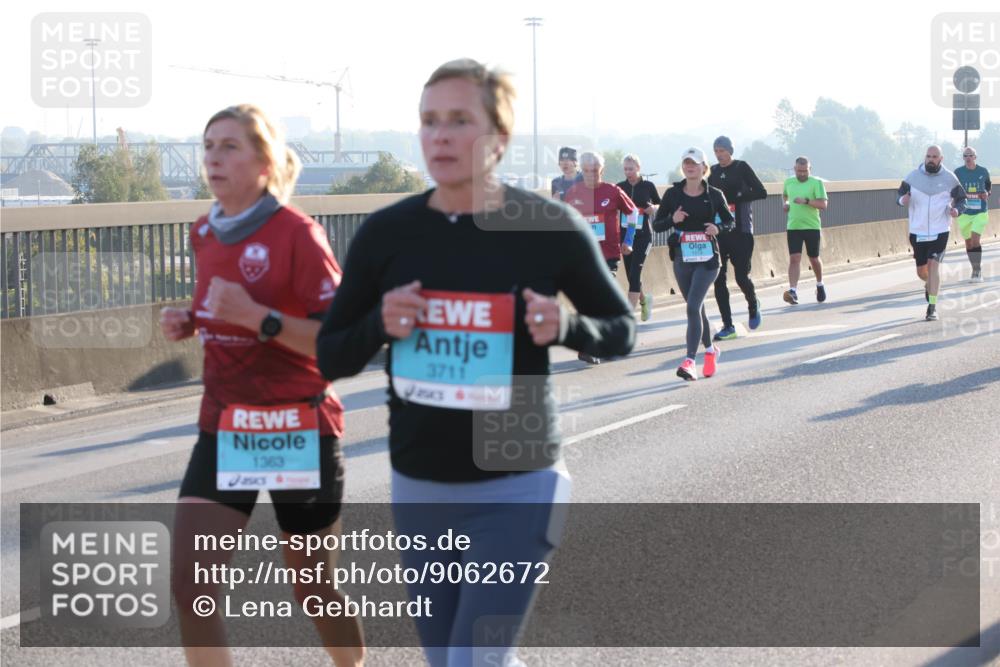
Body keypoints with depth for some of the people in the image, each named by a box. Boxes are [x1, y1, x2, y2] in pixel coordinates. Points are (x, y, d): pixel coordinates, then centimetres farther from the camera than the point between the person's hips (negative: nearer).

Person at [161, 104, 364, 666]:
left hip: (299, 431, -5)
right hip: (225, 429, 5)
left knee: (312, 587, 12)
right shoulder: (205, 234, 6)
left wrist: (257, 318, -27)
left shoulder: (297, 234, -14)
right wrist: (190, 324, 3)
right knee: (191, 587, -10)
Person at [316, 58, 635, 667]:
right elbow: (329, 358, 6)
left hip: (515, 488, -4)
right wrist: (379, 324, -15)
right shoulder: (386, 234, -1)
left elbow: (622, 331, 4)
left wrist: (567, 327, -17)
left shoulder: (550, 227, -8)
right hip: (418, 490, 4)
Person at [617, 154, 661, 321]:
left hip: (643, 234, -4)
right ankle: (644, 300, 39)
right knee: (630, 274, 9)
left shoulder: (648, 186, -1)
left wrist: (654, 208, -11)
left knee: (635, 273, -14)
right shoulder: (620, 187, 5)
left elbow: (661, 205, 11)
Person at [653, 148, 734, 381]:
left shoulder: (714, 195, -1)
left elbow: (730, 221, 11)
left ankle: (690, 361, -21)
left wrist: (718, 228, -11)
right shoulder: (673, 194, 2)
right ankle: (710, 350, 37)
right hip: (682, 259, 3)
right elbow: (656, 225, 5)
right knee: (697, 308, 14)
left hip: (707, 259, -3)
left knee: (693, 306, -17)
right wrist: (672, 219, -15)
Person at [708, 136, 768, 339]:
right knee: (718, 278, -3)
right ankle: (728, 326, 2)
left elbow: (761, 193, -9)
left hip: (741, 231, -5)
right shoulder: (713, 171, 11)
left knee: (741, 276, -7)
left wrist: (735, 198, -17)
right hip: (718, 231, 5)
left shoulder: (742, 168, -3)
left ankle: (753, 306, 26)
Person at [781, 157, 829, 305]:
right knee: (794, 258, -11)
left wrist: (806, 201, -25)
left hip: (812, 227, -2)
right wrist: (784, 203, 9)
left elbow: (823, 205, -13)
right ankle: (793, 290, -19)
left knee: (814, 259, 11)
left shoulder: (816, 183, -6)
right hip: (793, 227, 2)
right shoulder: (788, 182, 8)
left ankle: (819, 284, 36)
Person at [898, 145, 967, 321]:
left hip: (940, 231, -2)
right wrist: (903, 200, -18)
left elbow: (961, 199, 9)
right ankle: (929, 284, 47)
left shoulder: (949, 178, -1)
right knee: (921, 271, 10)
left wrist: (957, 210, -12)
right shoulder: (913, 176, 0)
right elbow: (900, 195, 6)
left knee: (934, 265, -16)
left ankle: (932, 307, -11)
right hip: (917, 231, 2)